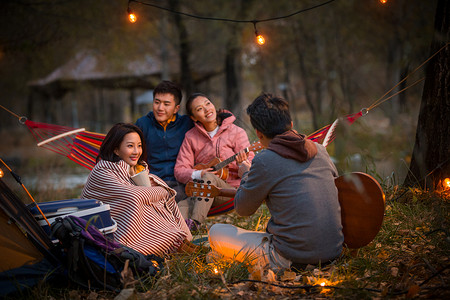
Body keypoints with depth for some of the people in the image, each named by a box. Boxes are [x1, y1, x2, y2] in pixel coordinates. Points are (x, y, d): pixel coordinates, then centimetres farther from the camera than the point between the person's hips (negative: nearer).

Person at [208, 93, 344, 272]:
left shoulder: (265, 161, -12)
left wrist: (246, 175, 22)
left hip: (292, 259, -7)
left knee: (216, 233, 6)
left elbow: (243, 209, 2)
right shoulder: (320, 150, 5)